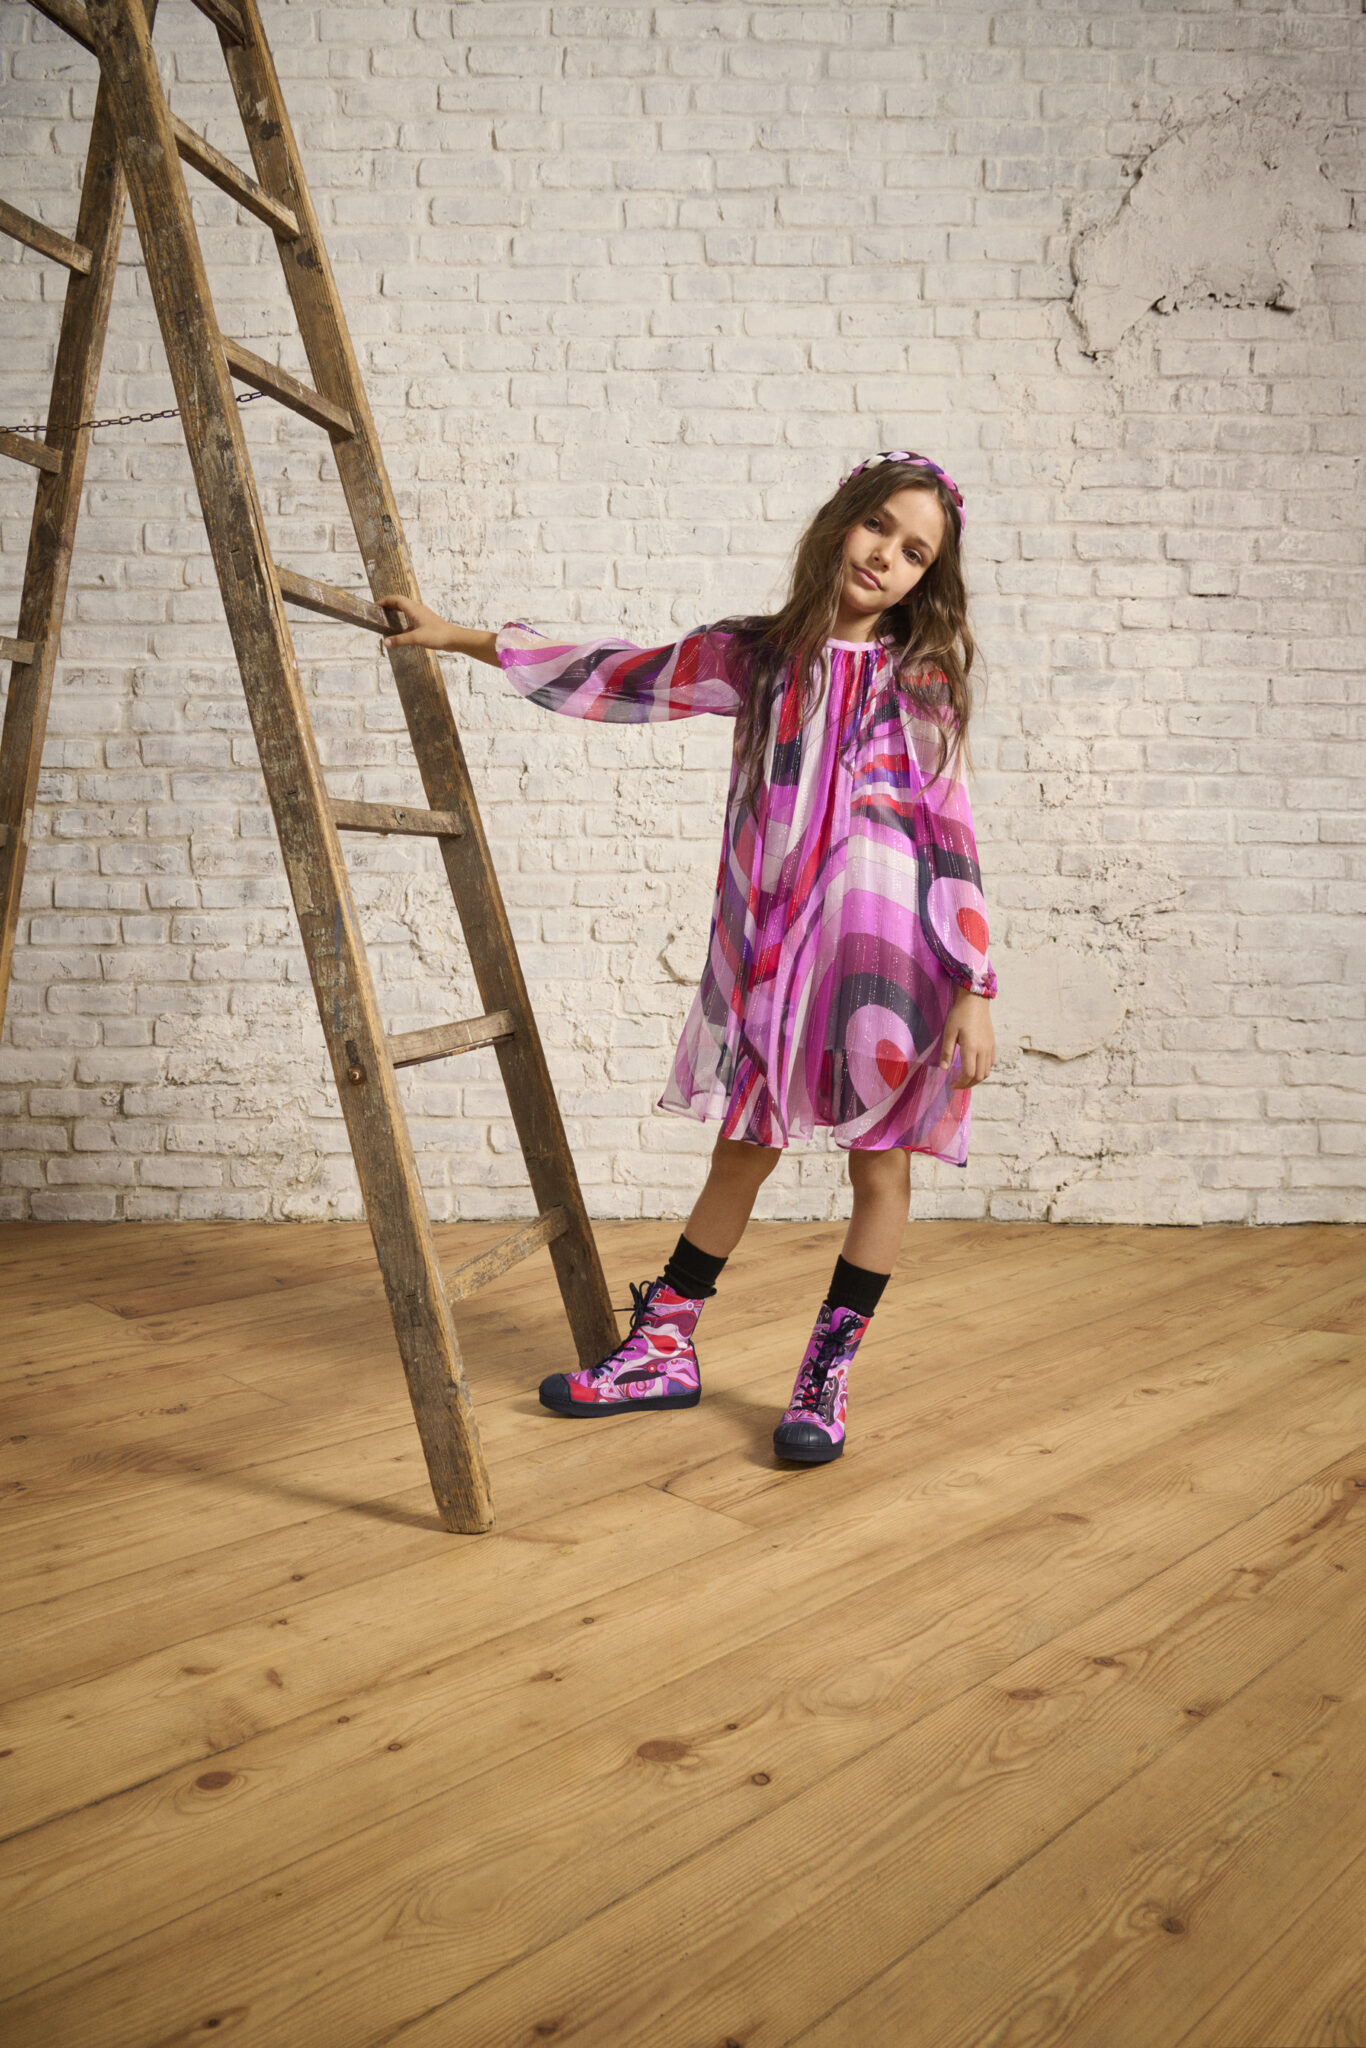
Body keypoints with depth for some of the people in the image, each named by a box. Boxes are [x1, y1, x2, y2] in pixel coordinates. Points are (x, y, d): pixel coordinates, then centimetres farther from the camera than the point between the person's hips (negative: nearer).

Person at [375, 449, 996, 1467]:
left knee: (880, 1163, 4)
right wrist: (459, 637, 14)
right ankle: (664, 1350, 27)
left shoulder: (921, 680, 2)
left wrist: (975, 990, -8)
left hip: (890, 946, -2)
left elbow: (952, 840, -2)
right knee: (744, 1149, 12)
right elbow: (615, 676, 12)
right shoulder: (754, 655, 7)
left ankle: (829, 1372, 20)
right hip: (772, 942, 2)